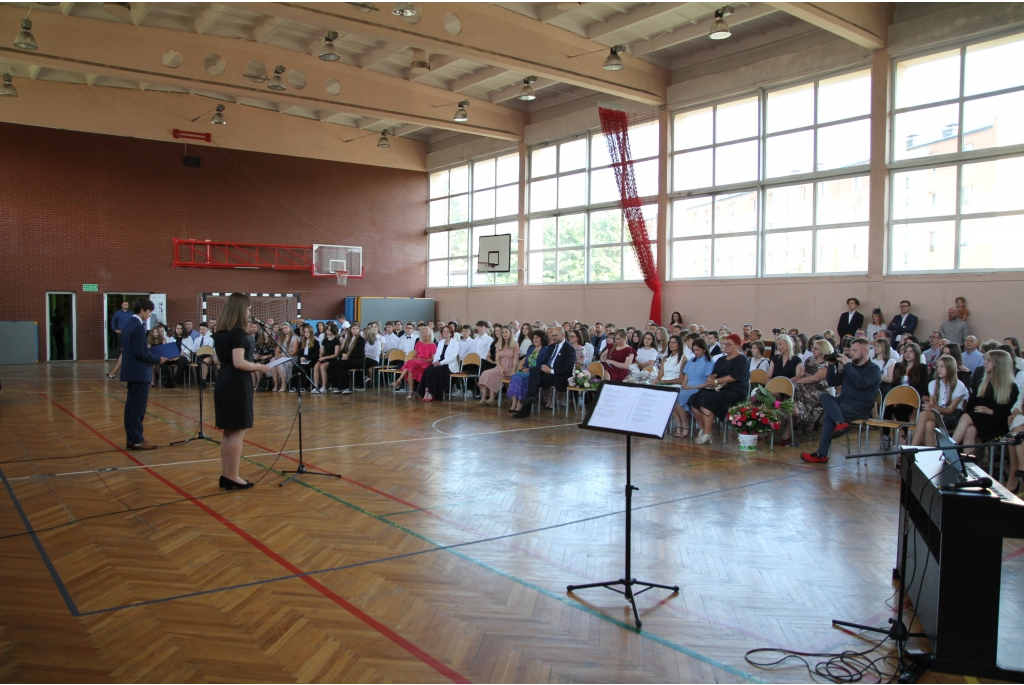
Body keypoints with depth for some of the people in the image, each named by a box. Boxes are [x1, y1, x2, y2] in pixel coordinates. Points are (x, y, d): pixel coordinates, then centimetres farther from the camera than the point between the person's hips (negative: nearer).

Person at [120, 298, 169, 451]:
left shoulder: (127, 325, 12)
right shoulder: (139, 327, -18)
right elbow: (140, 352, -22)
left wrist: (152, 357, 14)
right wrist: (157, 359, -12)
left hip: (131, 371, 10)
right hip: (139, 372, -10)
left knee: (131, 405, 12)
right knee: (138, 407, -5)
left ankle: (131, 438, 18)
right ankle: (137, 440, -2)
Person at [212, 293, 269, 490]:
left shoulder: (219, 333, 11)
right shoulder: (238, 333, -16)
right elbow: (239, 363, -22)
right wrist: (258, 367, -8)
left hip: (223, 383, 9)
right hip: (237, 385, -9)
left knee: (228, 432, 14)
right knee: (237, 432, -2)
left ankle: (225, 475, 19)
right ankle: (232, 477, 2)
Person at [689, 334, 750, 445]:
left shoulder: (741, 360, 0)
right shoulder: (721, 359, 25)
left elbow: (734, 376, -13)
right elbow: (714, 373, 18)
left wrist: (716, 381, -14)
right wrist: (711, 378, -6)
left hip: (735, 391, -8)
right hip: (720, 389, 8)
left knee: (707, 400, -31)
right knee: (695, 399, -17)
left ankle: (707, 434, -26)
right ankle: (702, 429, -11)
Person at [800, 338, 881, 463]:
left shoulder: (873, 370, -1)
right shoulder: (849, 366, 19)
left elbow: (860, 384, -20)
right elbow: (831, 383, 15)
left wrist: (847, 365, -18)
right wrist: (832, 365, 2)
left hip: (860, 407, -7)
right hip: (844, 401, 7)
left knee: (829, 414, -27)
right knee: (823, 396, -22)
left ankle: (822, 454, -25)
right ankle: (840, 423, -41)